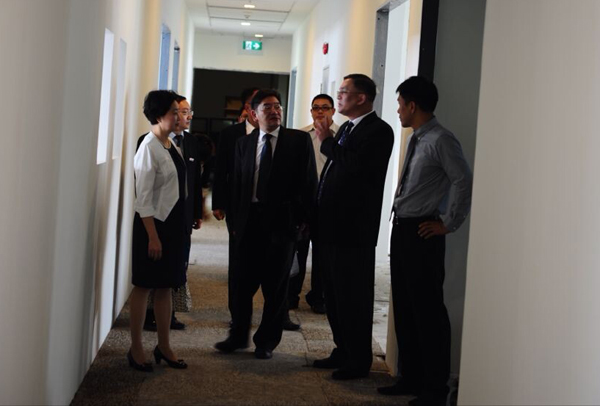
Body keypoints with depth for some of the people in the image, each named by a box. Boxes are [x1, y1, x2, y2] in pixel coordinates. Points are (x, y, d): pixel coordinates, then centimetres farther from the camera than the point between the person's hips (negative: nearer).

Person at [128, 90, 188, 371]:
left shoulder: (170, 144, 9)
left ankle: (164, 347, 22)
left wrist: (181, 226, 13)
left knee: (165, 287, 13)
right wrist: (152, 236, -19)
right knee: (144, 286, 2)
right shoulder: (149, 147, -15)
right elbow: (143, 197, -17)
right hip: (154, 223, -8)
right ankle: (136, 349, 13)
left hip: (173, 222, 8)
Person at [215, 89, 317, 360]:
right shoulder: (244, 144, 10)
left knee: (275, 286, 5)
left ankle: (267, 341, 18)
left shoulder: (299, 140, 0)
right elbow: (237, 185, 12)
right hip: (249, 221, 3)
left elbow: (309, 182, -1)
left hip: (281, 222, -3)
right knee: (242, 282, 8)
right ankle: (239, 336, 23)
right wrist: (234, 220, 6)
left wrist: (303, 219, -7)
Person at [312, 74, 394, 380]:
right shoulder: (346, 128, 16)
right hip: (331, 227, 9)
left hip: (354, 230, -9)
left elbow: (356, 167, -26)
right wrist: (317, 216, 14)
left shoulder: (378, 131, -12)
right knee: (334, 296, 16)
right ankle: (342, 352, 28)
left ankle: (358, 361, 10)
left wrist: (327, 141, -12)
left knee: (353, 298, -1)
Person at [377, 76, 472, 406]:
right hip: (402, 230, 9)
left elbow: (465, 181, -22)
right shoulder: (417, 139, 13)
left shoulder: (441, 140, -14)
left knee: (427, 310, -2)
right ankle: (411, 377, 26)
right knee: (404, 307, 15)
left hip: (423, 234, -9)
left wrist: (448, 224, -17)